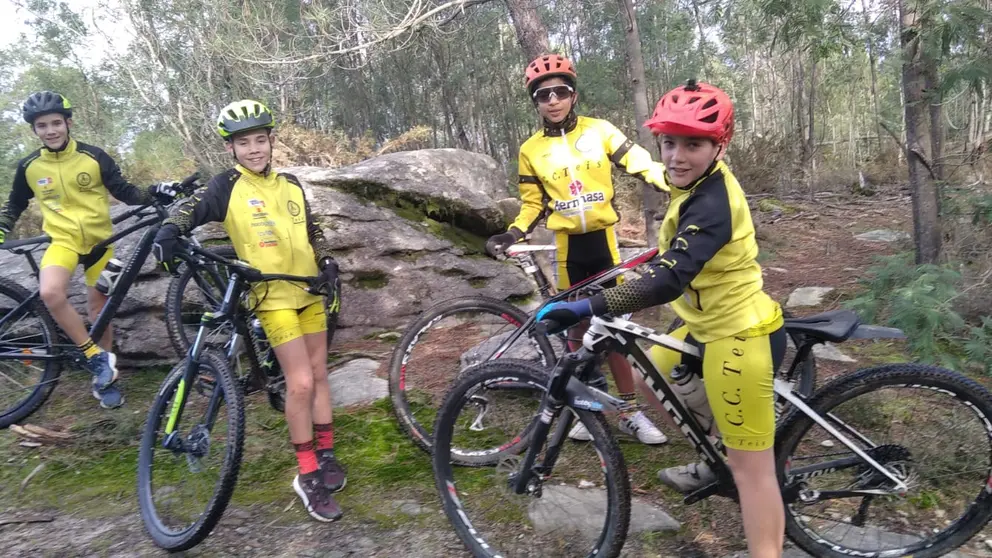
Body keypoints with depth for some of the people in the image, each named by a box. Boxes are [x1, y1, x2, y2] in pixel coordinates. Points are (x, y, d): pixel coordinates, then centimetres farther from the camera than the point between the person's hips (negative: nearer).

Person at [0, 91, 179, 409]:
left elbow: (123, 191, -2)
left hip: (99, 240, 0)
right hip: (63, 240, 0)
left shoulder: (94, 157, -7)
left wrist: (153, 195, -19)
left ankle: (105, 376, 22)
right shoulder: (29, 167, -1)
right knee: (50, 293, -29)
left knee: (99, 307, 9)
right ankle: (94, 356, -14)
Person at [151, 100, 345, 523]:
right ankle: (308, 476, 3)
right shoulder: (227, 186, -4)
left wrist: (327, 264, 4)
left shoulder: (291, 184, 10)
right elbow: (192, 209, -15)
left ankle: (326, 455, 26)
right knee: (300, 382, -11)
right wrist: (168, 233, -35)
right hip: (273, 296, -5)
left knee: (319, 374, 11)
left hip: (310, 291, 5)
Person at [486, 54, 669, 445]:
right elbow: (533, 204, 8)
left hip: (604, 239, -1)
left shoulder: (599, 130, -1)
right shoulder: (531, 150, 2)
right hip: (568, 246, 1)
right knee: (578, 327, 8)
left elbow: (641, 164, -4)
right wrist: (513, 234, -9)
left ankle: (630, 411, 16)